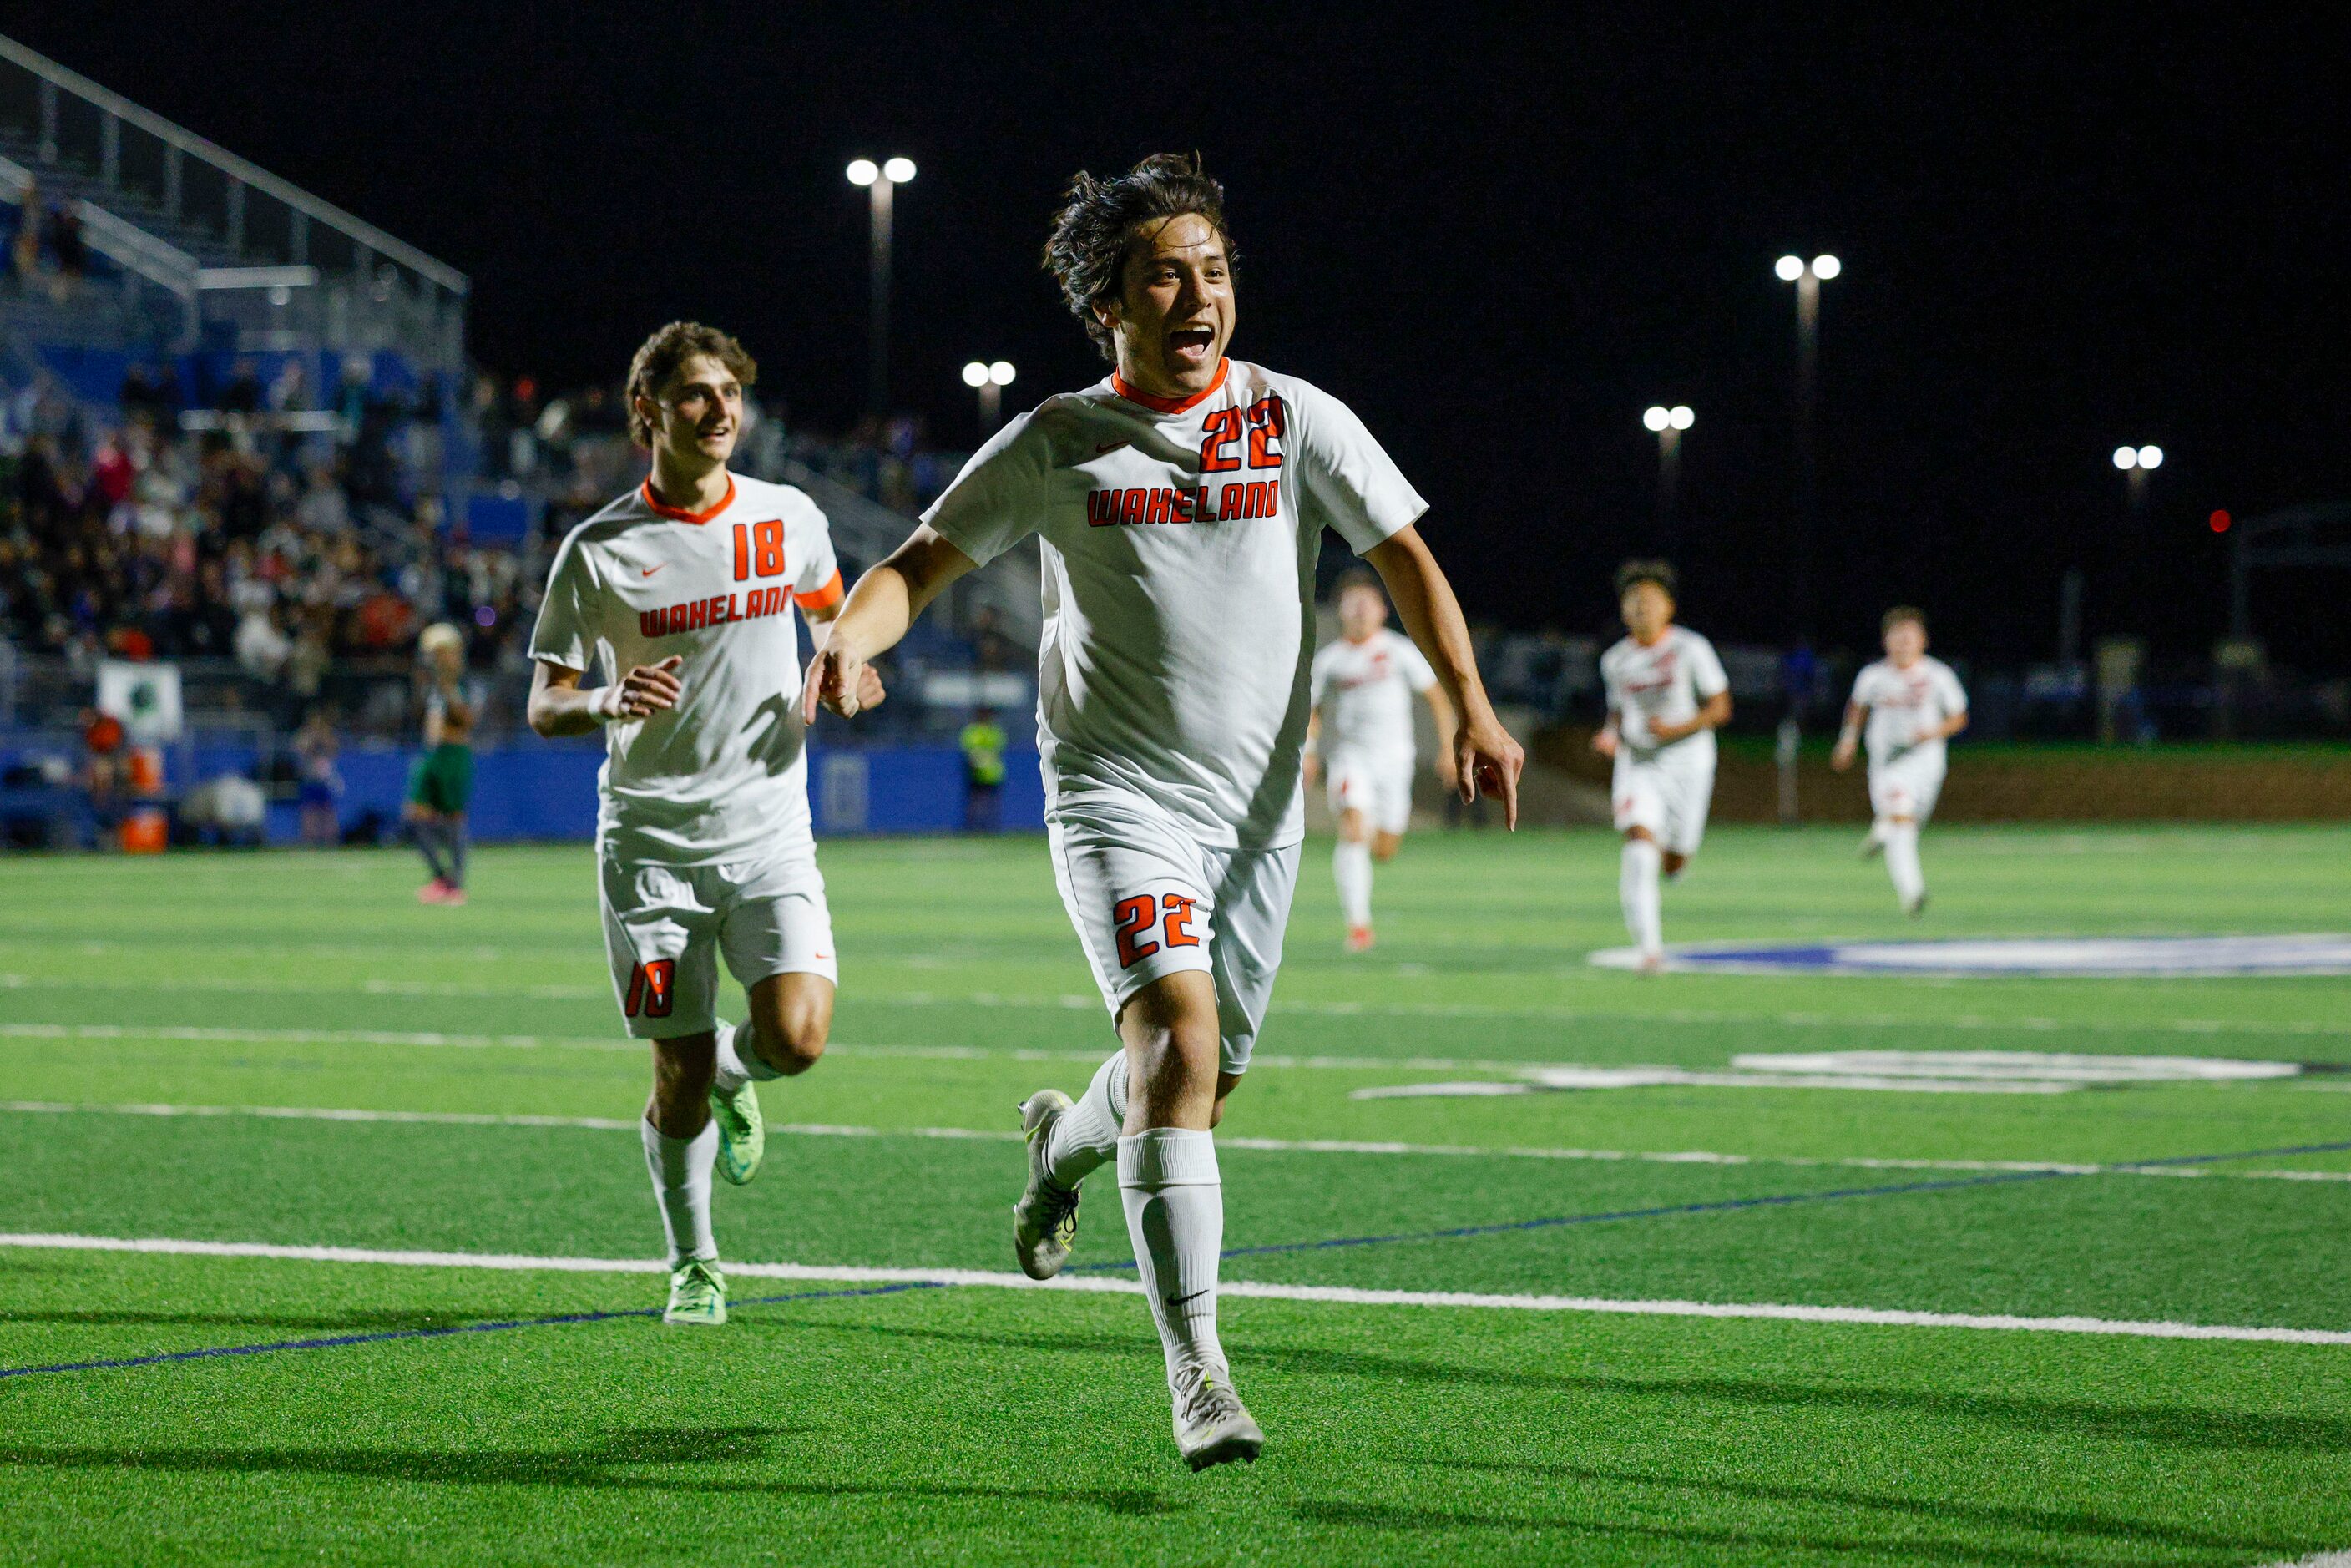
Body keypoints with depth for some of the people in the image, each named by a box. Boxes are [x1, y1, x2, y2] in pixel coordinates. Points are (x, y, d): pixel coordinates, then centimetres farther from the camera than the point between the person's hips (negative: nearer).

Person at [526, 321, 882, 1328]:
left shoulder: (788, 519, 3)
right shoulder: (598, 550, -4)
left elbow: (830, 605, 24)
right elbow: (543, 705, 0)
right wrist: (608, 703, -23)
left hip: (767, 829, 2)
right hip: (650, 839, -1)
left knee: (795, 1040, -17)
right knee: (680, 1078, 0)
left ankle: (733, 1074, 20)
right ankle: (693, 1264, 23)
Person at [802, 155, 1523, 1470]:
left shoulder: (1298, 422, 1)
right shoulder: (1056, 444, -1)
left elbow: (1405, 557, 1)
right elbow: (924, 563, 2)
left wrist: (1472, 705, -14)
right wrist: (853, 636, -20)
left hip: (1260, 804, 3)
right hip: (1119, 792, -3)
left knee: (1198, 1082, 12)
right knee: (1179, 1042, -23)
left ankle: (1063, 1141, 50)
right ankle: (1197, 1371, -23)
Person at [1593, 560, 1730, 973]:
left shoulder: (1691, 650, -7)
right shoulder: (1615, 660, 5)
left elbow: (1720, 708, -5)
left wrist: (1678, 729, -19)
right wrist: (1611, 736, -1)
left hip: (1687, 763, -1)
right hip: (1637, 763, 1)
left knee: (1672, 862, 6)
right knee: (1639, 843, -21)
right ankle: (1649, 946, -21)